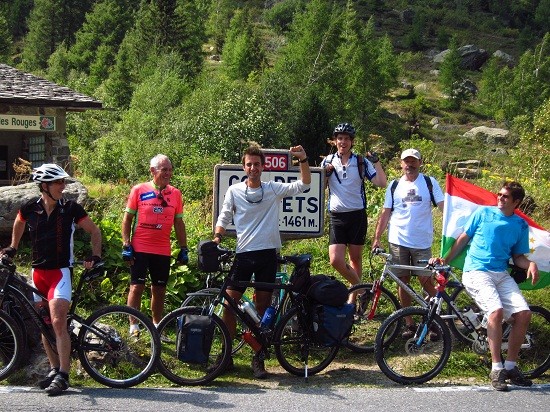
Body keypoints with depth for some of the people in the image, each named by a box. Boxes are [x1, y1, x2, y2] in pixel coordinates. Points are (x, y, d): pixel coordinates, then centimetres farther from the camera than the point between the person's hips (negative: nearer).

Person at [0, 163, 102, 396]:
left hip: (61, 272, -4)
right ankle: (54, 369, 23)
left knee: (58, 322, -15)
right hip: (38, 272, 4)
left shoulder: (70, 209, -6)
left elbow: (94, 231, 6)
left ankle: (63, 376, -12)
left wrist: (95, 257, -3)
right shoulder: (30, 209, -1)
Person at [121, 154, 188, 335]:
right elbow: (127, 218, 0)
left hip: (163, 251, 3)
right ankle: (133, 327, 6)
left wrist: (183, 249, 9)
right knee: (137, 287, -2)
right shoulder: (139, 190, -2)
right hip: (140, 249, -3)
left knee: (159, 289, 10)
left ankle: (156, 326, 24)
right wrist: (126, 245, -6)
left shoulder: (175, 194, 6)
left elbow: (178, 223, 12)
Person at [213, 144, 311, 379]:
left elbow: (304, 185, -3)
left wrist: (303, 160, -15)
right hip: (243, 254, 0)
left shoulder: (274, 189, 5)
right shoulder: (234, 191, 5)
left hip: (268, 254, 0)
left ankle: (258, 358, 15)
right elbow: (224, 218, 9)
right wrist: (217, 237, -9)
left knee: (263, 307, 5)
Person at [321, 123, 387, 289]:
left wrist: (376, 161, -12)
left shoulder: (361, 162, 2)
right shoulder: (328, 162, 6)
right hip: (337, 216, 1)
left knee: (356, 258, 9)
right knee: (336, 260, -12)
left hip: (357, 215, 0)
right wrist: (325, 174, -8)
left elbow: (381, 183, -6)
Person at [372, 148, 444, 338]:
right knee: (403, 281, 5)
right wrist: (377, 238, 6)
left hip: (422, 242, -2)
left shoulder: (429, 183, 3)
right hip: (398, 241, 2)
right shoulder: (394, 186, 8)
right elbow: (385, 213, 10)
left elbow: (444, 206, -2)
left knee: (426, 281, -2)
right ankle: (409, 323, 15)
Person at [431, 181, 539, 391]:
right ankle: (496, 369, -16)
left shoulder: (521, 225, 12)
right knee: (496, 311, -27)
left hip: (502, 275, 4)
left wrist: (530, 263, -7)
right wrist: (445, 259, 5)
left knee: (523, 313, -14)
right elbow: (463, 239, 10)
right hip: (476, 272, -4)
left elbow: (518, 256, 15)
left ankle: (510, 366, 3)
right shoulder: (483, 212, 4)